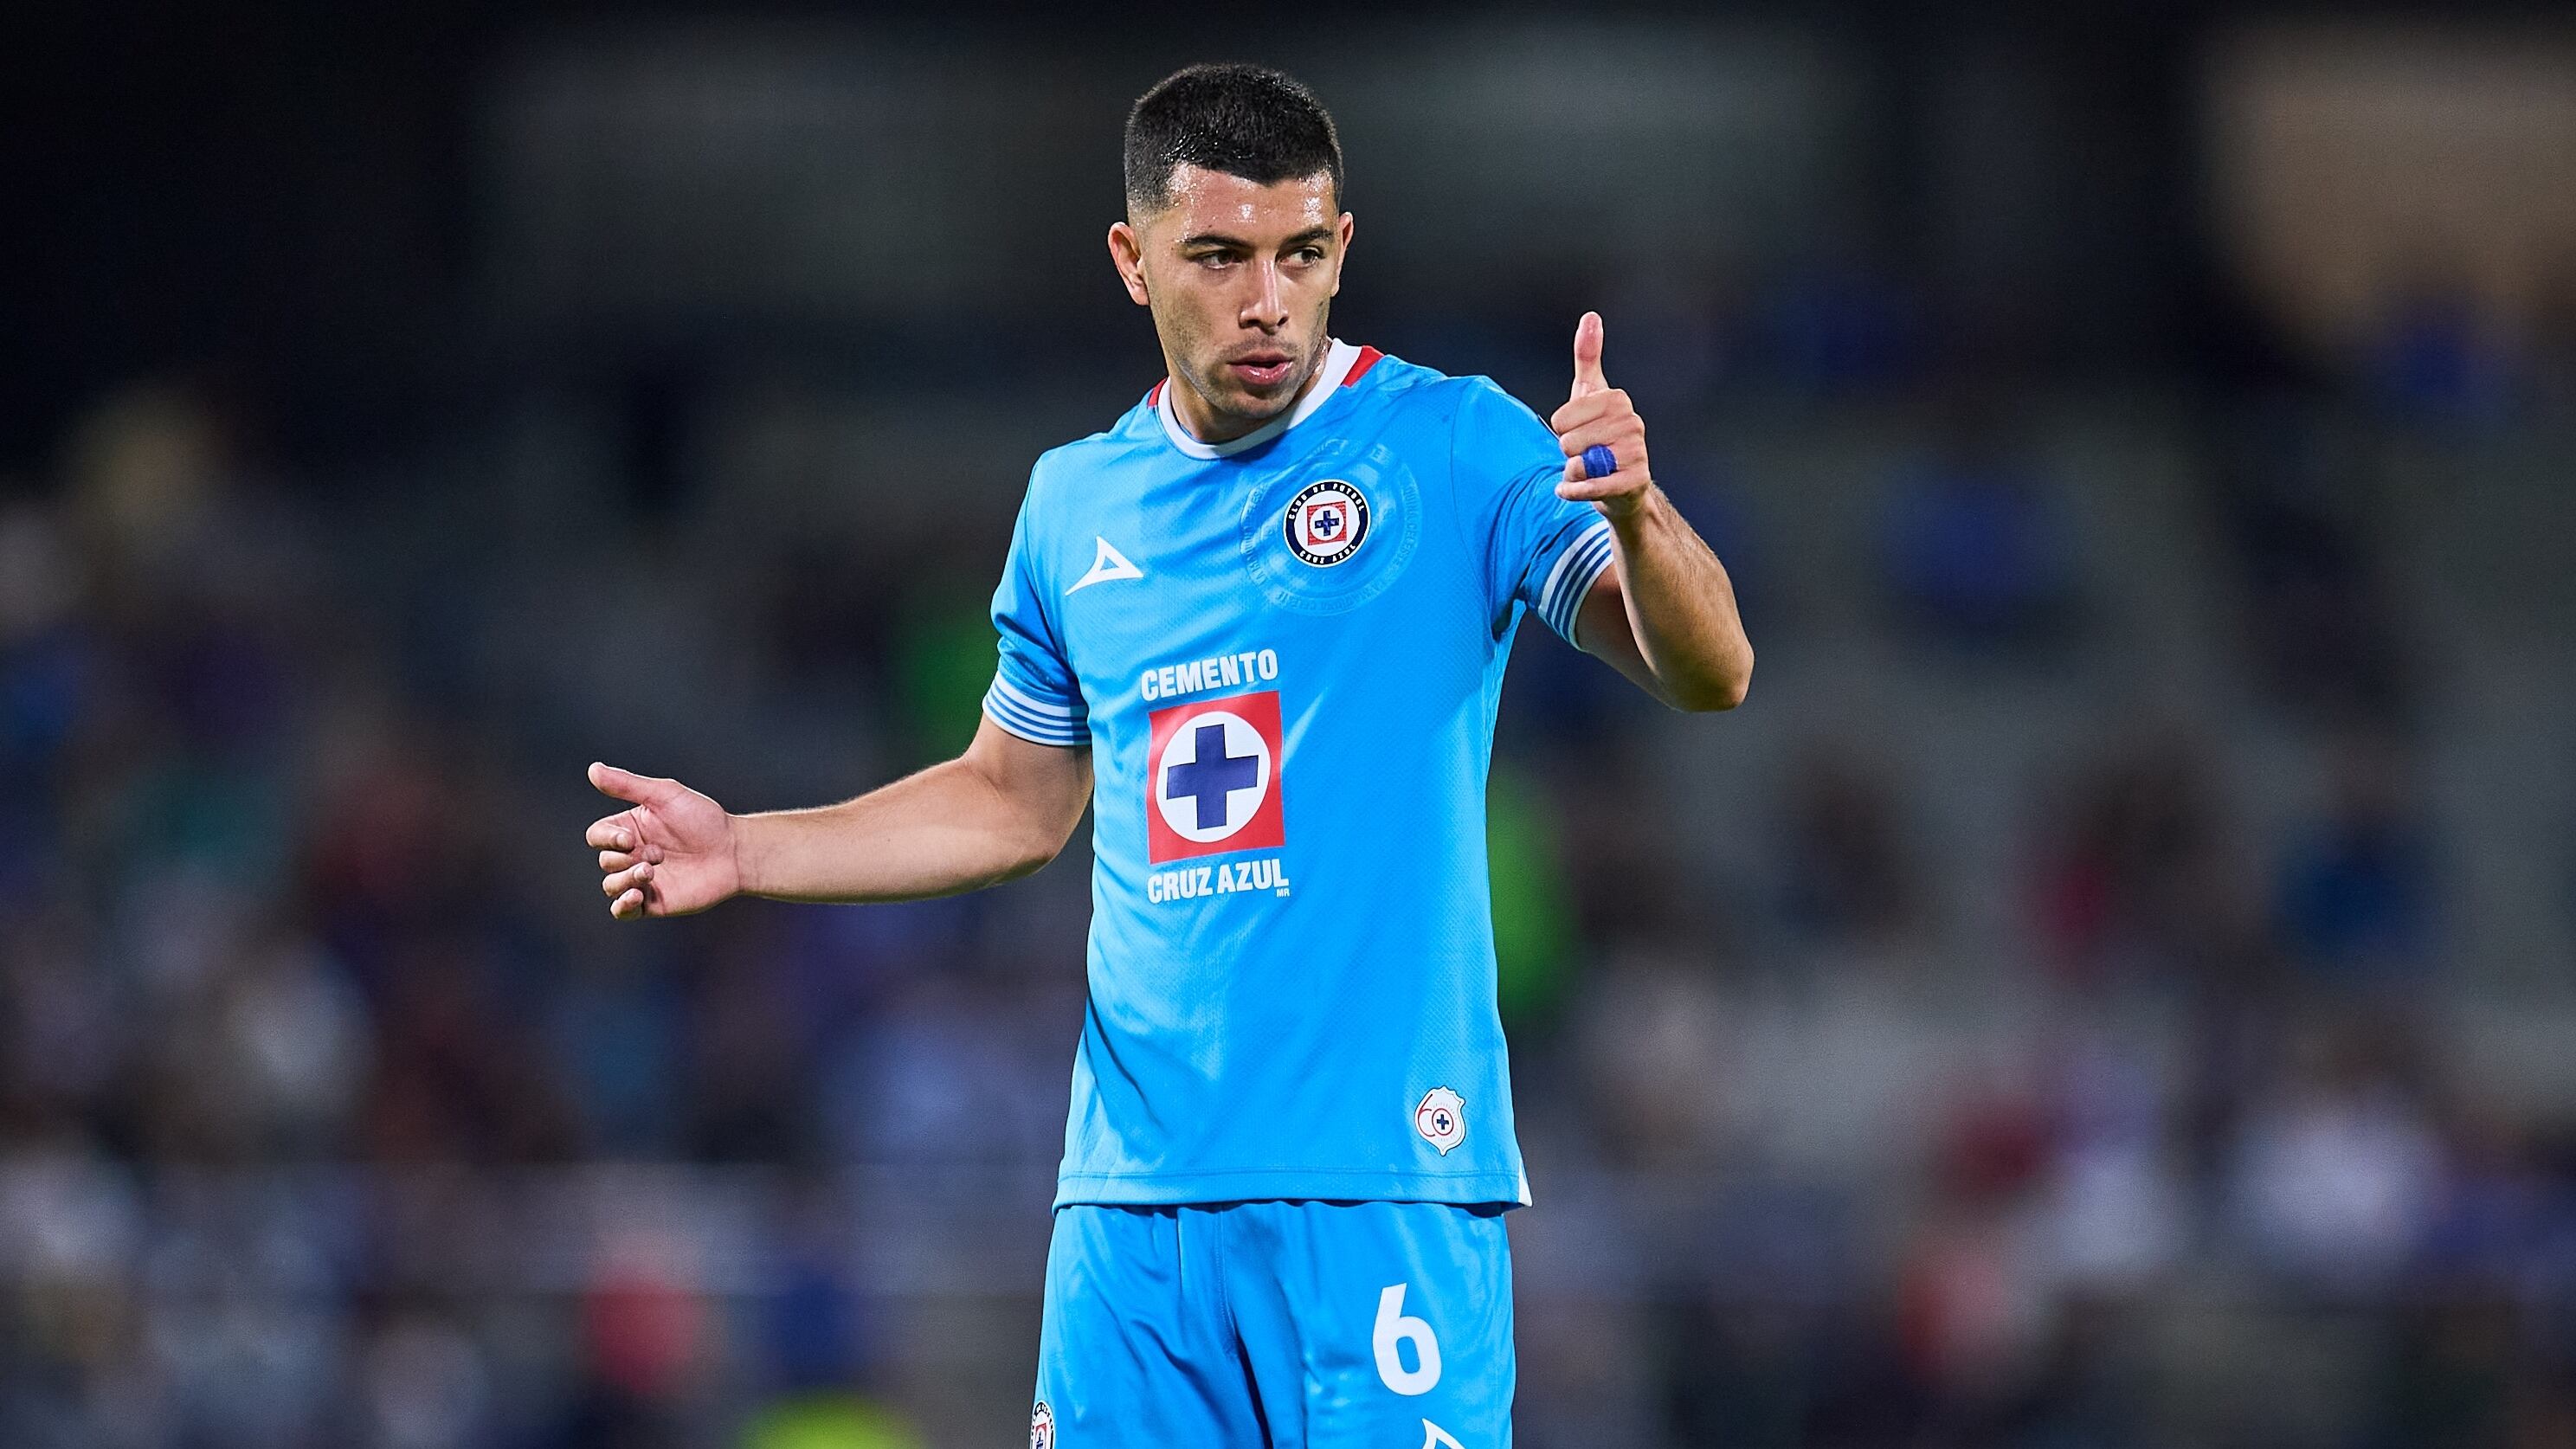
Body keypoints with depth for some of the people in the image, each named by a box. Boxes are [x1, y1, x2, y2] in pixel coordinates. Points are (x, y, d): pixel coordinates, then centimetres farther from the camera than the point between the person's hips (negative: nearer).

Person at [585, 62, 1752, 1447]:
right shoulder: (1075, 503, 13)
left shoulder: (1457, 447, -2)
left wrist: (1633, 514, -29)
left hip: (1379, 1185, -4)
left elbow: (1707, 676, -10)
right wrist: (745, 852, 18)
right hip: (1133, 1193, 5)